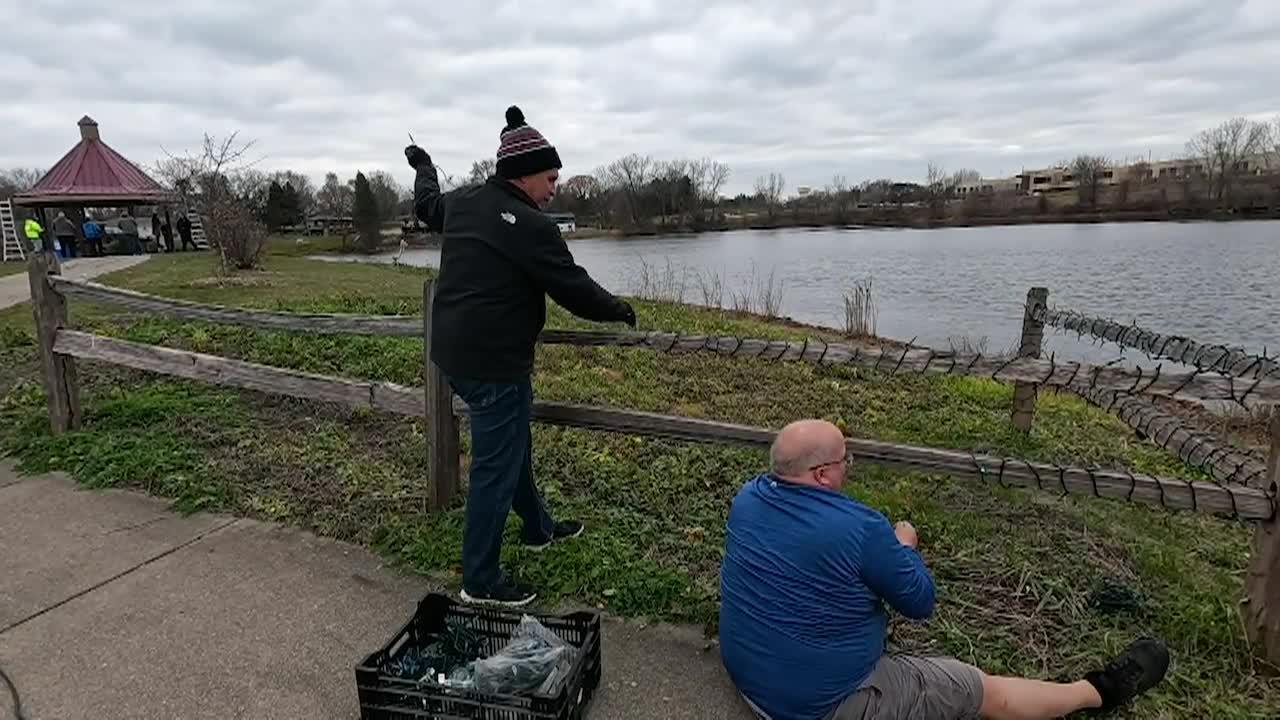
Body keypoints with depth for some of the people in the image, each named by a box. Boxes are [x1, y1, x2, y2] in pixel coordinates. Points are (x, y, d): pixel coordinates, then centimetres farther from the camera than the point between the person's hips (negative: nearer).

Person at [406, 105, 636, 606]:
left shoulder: (462, 202, 7)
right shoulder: (529, 226, -19)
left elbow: (426, 205, 30)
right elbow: (575, 289, -15)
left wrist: (423, 166, 51)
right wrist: (620, 310, 3)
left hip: (453, 353, 10)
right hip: (494, 363, -10)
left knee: (512, 444, 25)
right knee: (496, 467, 2)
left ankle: (539, 529, 45)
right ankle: (480, 582, 16)